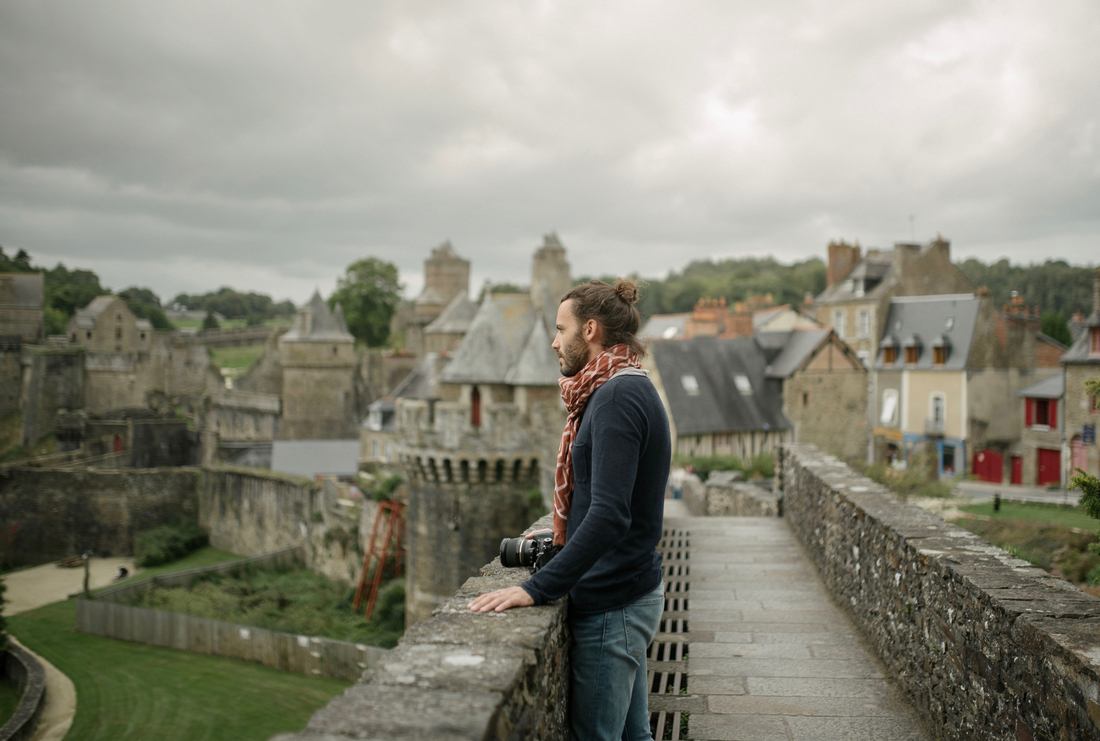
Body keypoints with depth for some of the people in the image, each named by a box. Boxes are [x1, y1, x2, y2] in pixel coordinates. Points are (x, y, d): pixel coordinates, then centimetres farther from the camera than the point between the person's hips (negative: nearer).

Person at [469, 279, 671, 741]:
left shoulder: (616, 397, -19)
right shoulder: (634, 389, 12)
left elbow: (609, 514, -28)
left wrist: (538, 588, -27)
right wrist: (559, 544, 14)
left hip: (611, 607, -10)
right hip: (632, 592, 10)